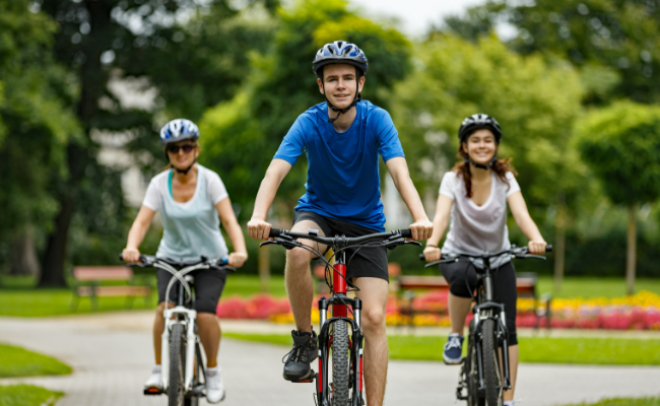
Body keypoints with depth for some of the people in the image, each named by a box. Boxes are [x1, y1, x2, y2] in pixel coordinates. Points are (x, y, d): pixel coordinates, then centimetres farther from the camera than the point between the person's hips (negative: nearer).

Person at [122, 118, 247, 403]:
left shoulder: (209, 180, -12)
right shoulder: (160, 183, -8)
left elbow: (229, 220, -21)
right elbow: (142, 221, -16)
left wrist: (240, 251, -39)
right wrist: (131, 247, -37)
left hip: (210, 260, -1)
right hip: (171, 258, 1)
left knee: (205, 314, -22)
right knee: (166, 307, -26)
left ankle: (213, 370, 2)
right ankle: (159, 369, -9)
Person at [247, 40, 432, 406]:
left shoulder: (376, 119, -16)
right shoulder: (309, 123, -17)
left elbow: (399, 172, -28)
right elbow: (276, 171, -28)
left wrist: (421, 217, -47)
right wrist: (259, 216, -48)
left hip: (366, 222, 0)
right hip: (318, 212, 0)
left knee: (373, 317, -13)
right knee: (297, 251, -36)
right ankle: (304, 341, -15)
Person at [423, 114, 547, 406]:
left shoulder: (505, 179, -11)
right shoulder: (453, 180, -13)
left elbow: (521, 214, -26)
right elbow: (442, 215, -29)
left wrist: (536, 239, -48)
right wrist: (432, 244, -51)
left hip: (498, 259, 2)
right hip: (459, 254, -2)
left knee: (507, 327, -11)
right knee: (463, 276, -38)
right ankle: (456, 336, -14)